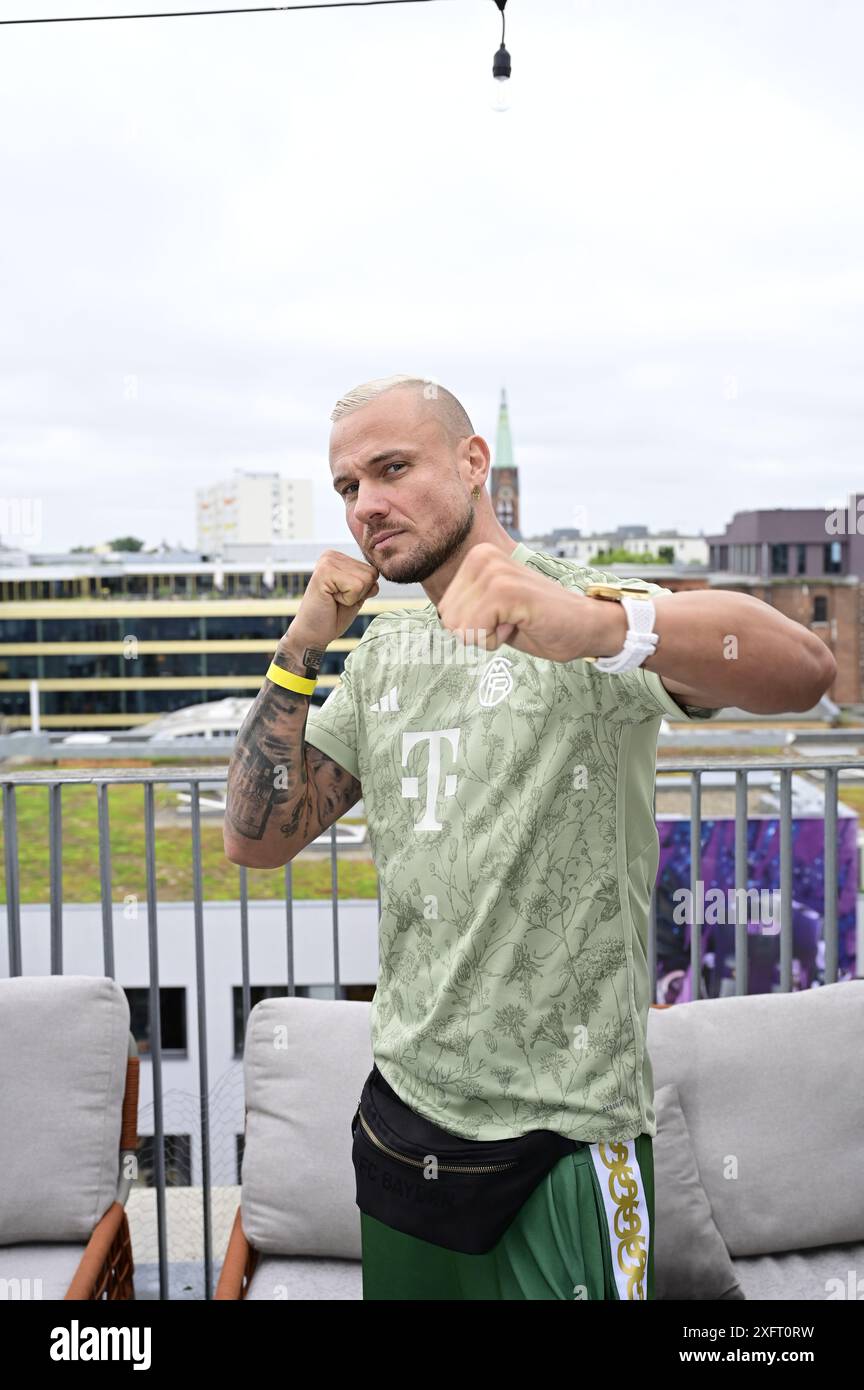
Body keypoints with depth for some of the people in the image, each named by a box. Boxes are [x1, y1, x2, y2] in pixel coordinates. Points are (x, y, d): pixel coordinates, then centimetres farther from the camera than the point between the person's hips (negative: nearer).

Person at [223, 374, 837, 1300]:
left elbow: (803, 667, -31)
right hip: (404, 1102, 6)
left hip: (563, 1130, -6)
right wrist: (302, 647, -8)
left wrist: (600, 626, -50)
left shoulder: (585, 612, -12)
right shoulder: (382, 657, 8)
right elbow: (255, 840, 3)